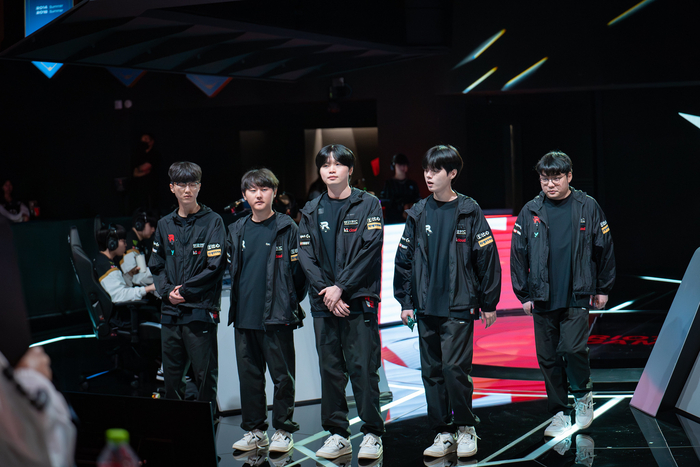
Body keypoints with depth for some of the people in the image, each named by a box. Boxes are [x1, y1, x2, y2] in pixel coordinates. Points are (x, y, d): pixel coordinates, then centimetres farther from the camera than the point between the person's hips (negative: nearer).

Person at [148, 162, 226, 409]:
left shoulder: (212, 222, -2)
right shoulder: (165, 224, 13)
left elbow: (215, 266, -8)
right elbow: (156, 265, 15)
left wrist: (184, 290, -10)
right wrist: (167, 292, -3)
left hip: (200, 311, -5)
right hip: (170, 312, 5)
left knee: (205, 375, -2)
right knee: (171, 375, 10)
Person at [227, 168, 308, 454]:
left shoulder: (287, 228, -2)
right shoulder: (236, 231, 12)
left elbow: (297, 270, -2)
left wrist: (291, 303, -4)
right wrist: (238, 304, 14)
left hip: (277, 316, -5)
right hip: (244, 317, 5)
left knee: (282, 375, 1)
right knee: (249, 375, 9)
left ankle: (284, 431, 10)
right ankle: (254, 430, 18)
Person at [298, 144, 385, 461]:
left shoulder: (368, 205, 2)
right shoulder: (311, 211, 13)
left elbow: (369, 250, -7)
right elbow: (306, 255, 6)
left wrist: (341, 287, -13)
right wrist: (326, 291, -8)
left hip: (359, 299, -4)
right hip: (323, 303, 4)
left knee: (363, 368, -5)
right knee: (330, 370, 6)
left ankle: (372, 434, 3)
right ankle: (337, 434, 13)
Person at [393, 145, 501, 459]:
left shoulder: (469, 212, -3)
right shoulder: (418, 214, 8)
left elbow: (487, 257, -2)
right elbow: (404, 259, 11)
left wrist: (489, 303, -2)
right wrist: (405, 301, 8)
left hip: (459, 306, -4)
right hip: (426, 307, 4)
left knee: (455, 368, -10)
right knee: (432, 371, 6)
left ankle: (466, 428, 8)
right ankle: (443, 433, 16)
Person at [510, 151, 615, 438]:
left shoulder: (587, 207, 0)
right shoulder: (530, 212, 3)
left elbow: (604, 248, 5)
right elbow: (518, 253, 7)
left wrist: (603, 289, 6)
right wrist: (523, 294, 5)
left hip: (577, 296, -2)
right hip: (542, 299, 2)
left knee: (573, 348, -14)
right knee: (548, 357, 5)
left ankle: (582, 395, 13)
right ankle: (559, 412, 19)